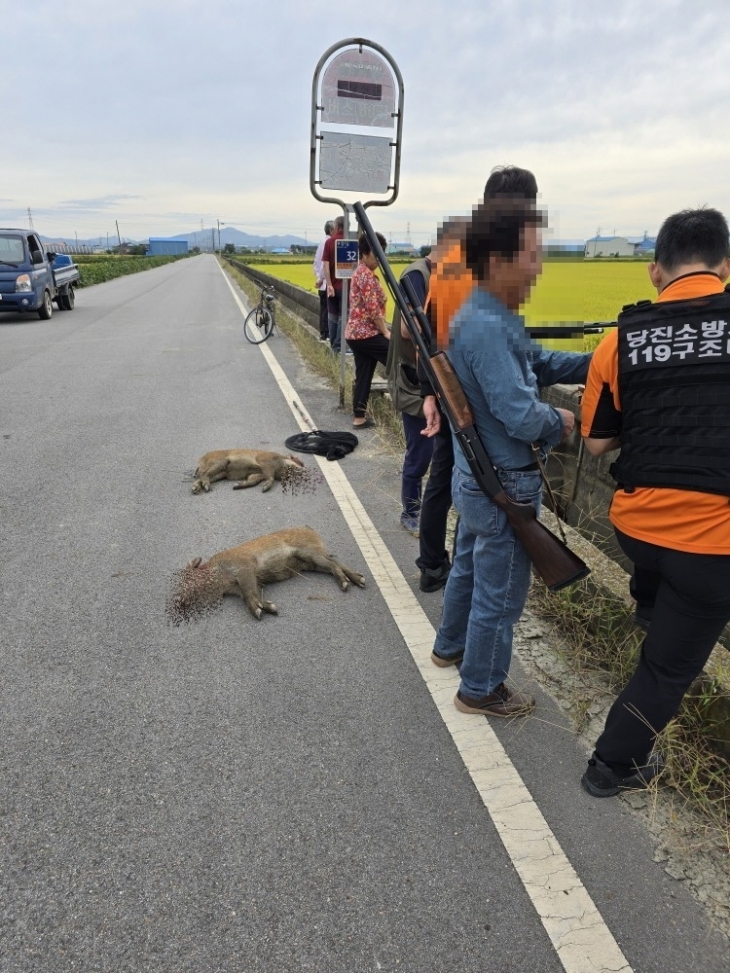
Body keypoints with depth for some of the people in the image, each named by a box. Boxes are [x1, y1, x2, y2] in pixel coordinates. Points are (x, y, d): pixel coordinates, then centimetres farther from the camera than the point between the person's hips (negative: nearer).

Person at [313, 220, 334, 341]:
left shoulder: (321, 242, 13)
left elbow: (315, 262, 16)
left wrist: (317, 277, 12)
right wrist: (320, 279, -13)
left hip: (321, 282, 9)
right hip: (327, 282, -9)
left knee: (323, 308, 12)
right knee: (327, 309, -4)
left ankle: (322, 333, 17)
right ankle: (325, 334, -1)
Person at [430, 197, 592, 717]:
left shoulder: (485, 315, 4)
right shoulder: (487, 327, -28)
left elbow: (539, 362, 9)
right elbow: (522, 417, -31)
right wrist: (561, 422, -9)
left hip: (476, 478, 10)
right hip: (505, 487, -10)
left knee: (468, 567, 27)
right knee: (501, 593, 9)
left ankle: (450, 646, 49)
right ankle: (482, 689, 29)